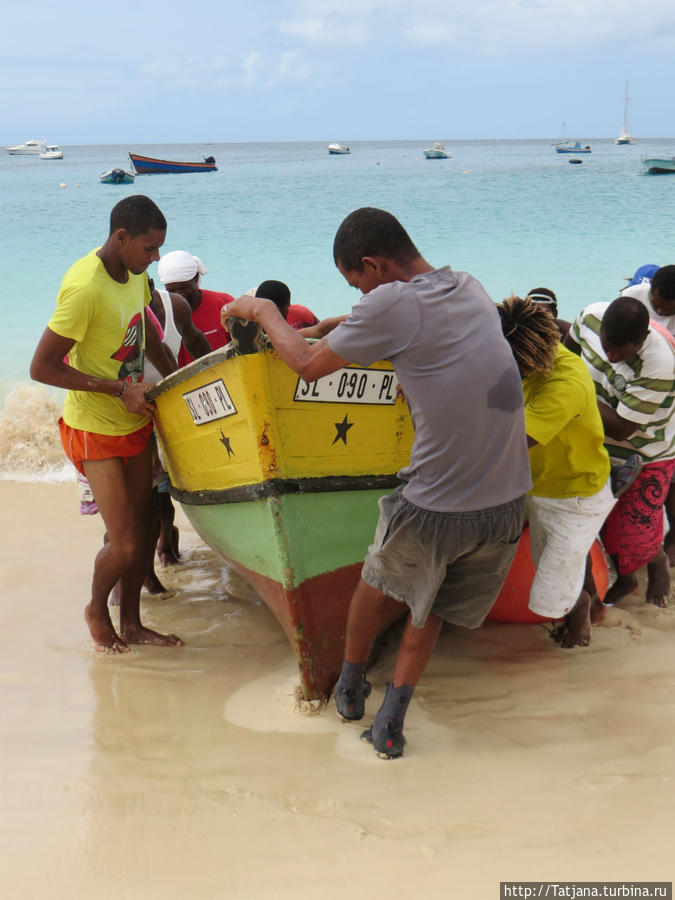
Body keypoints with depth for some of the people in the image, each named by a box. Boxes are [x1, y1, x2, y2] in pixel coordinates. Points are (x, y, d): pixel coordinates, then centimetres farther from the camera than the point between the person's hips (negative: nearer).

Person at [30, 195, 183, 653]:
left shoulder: (135, 272, 0)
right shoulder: (85, 288, -26)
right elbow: (42, 367, -25)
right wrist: (118, 388, -25)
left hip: (135, 421, 8)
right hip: (96, 430, -8)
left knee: (140, 529, 13)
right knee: (124, 546, -5)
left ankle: (132, 623, 29)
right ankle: (97, 610, 24)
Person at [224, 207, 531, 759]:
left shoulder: (392, 305, -14)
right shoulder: (471, 289, 8)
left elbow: (308, 366, -2)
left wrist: (264, 311, 14)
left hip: (436, 510, -5)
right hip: (508, 507, 6)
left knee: (381, 583, 25)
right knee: (431, 608, 24)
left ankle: (351, 688, 44)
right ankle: (390, 724, 26)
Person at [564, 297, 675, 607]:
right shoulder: (591, 316, -20)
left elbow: (621, 429, -33)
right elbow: (568, 349, 7)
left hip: (646, 457, -5)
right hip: (601, 449, 5)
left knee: (636, 536, 3)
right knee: (607, 522, 16)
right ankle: (625, 578, 43)